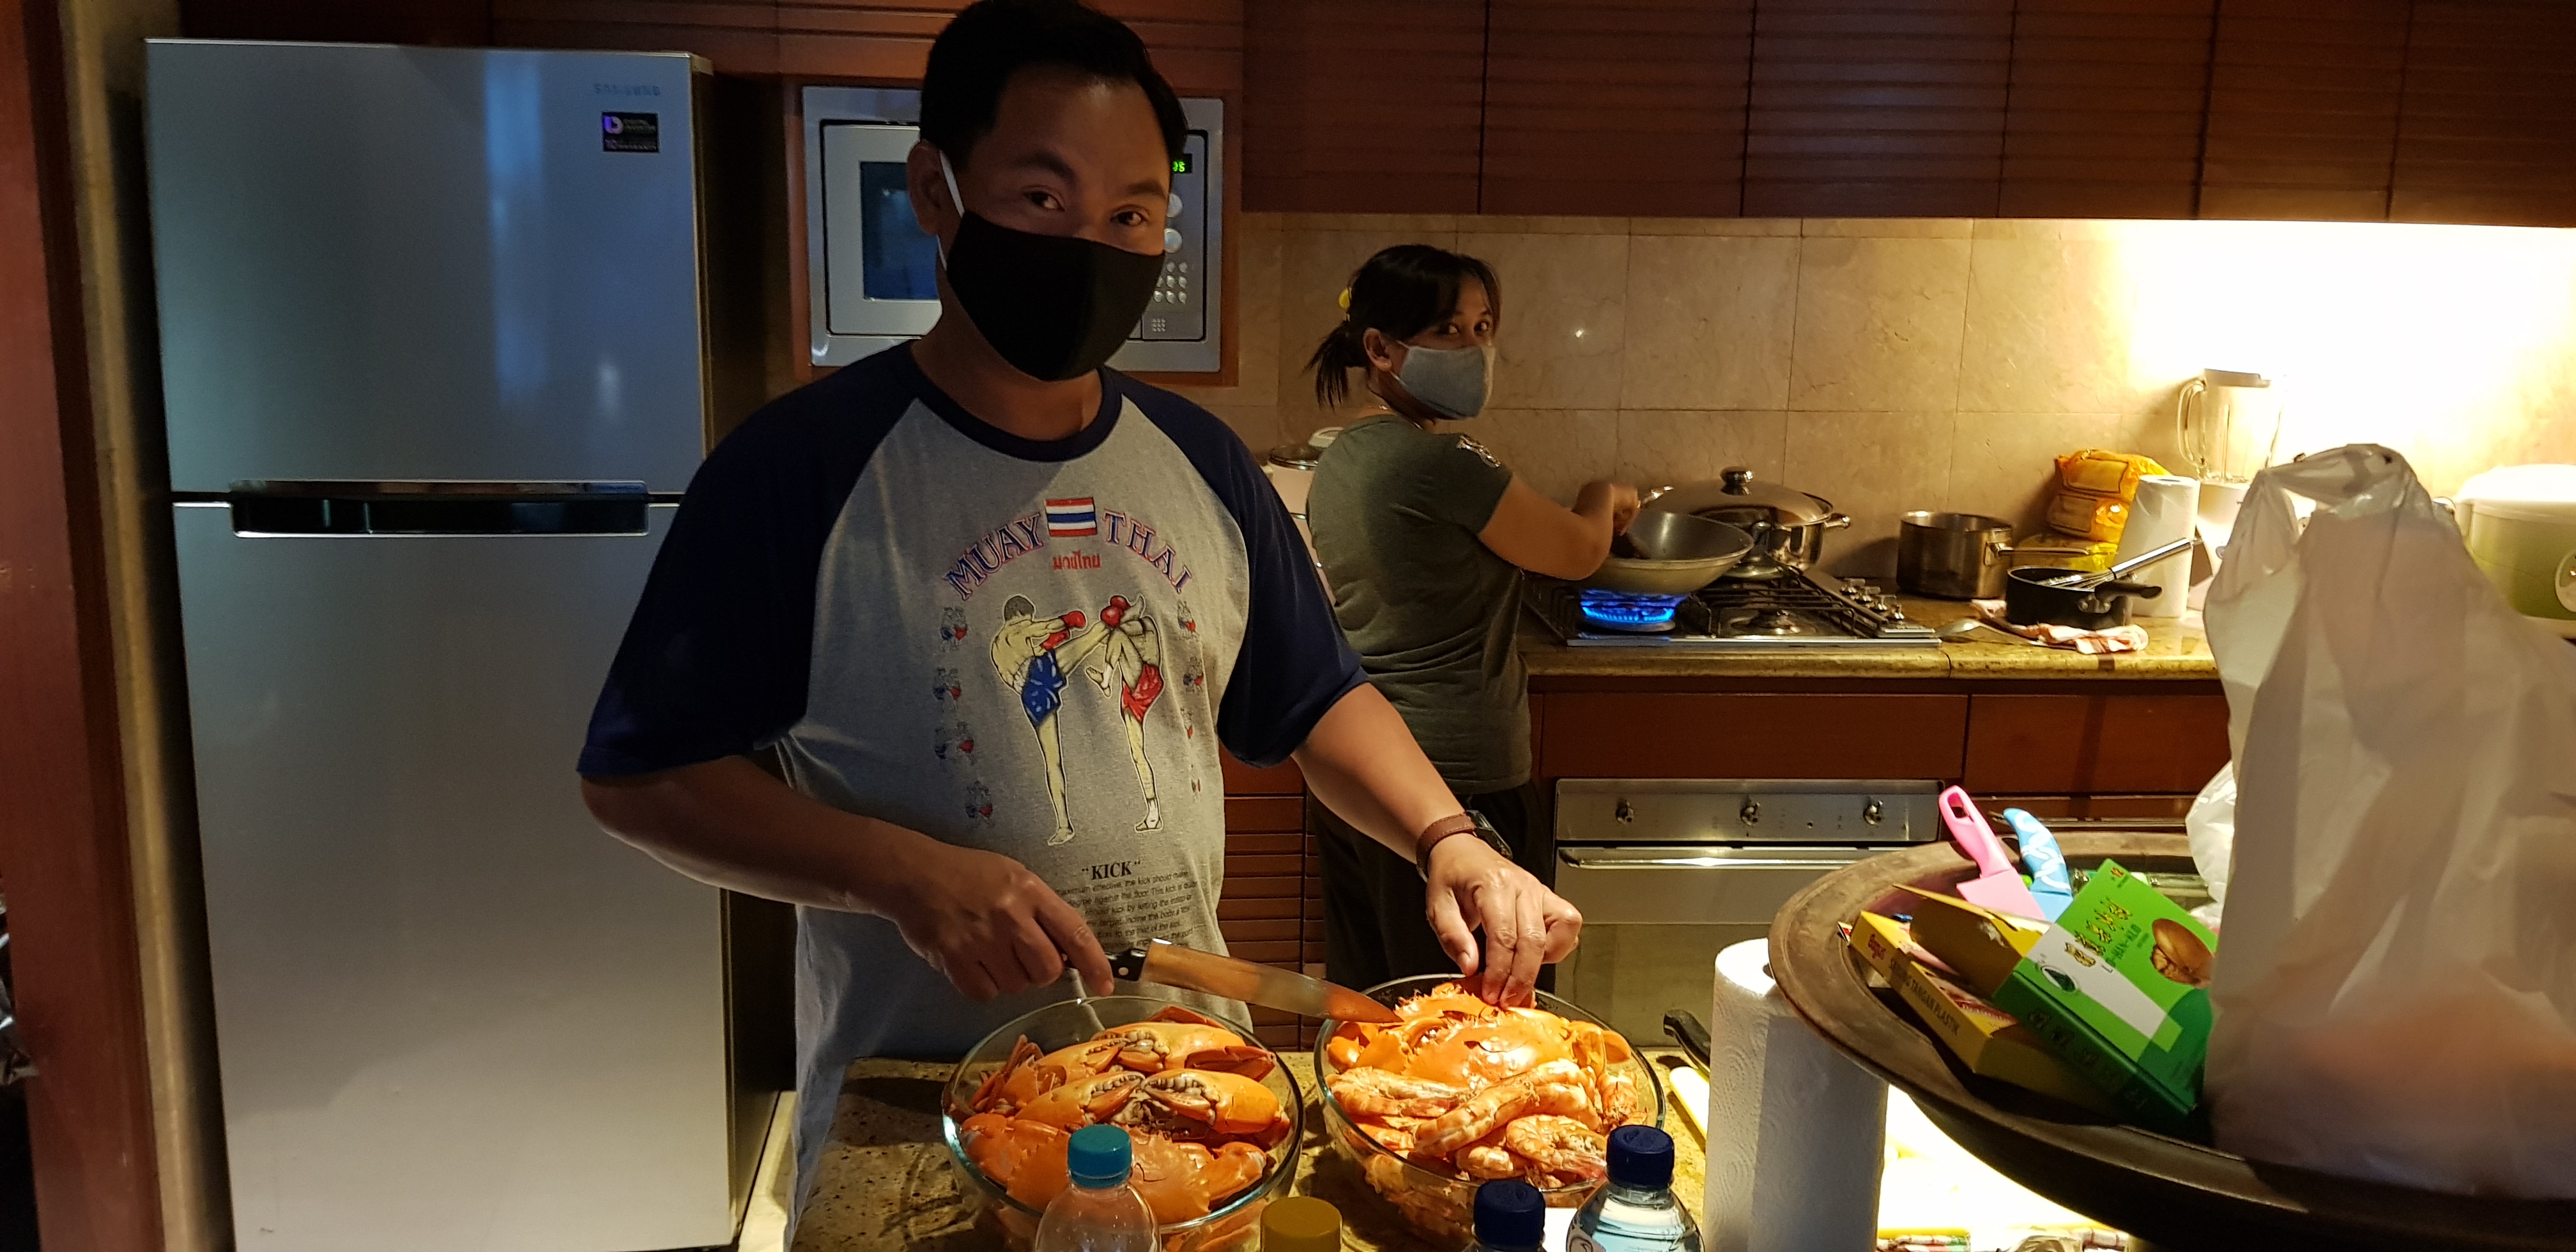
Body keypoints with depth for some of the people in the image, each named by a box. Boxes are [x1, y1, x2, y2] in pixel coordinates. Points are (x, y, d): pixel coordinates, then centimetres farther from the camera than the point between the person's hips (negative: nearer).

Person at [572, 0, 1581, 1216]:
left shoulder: (1202, 461, 2)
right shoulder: (801, 467, -13)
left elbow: (1316, 702, 10)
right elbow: (636, 774, -12)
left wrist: (1447, 839, -8)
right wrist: (900, 873, -24)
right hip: (912, 1106, -4)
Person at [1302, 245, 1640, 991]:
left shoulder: (1339, 460, 8)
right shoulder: (1441, 462, -18)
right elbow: (1578, 552, -6)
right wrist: (1605, 498, 14)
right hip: (1452, 780, -9)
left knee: (1363, 1006, 16)